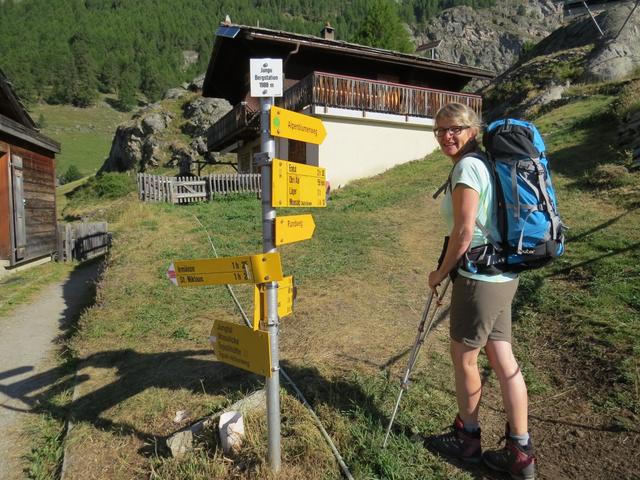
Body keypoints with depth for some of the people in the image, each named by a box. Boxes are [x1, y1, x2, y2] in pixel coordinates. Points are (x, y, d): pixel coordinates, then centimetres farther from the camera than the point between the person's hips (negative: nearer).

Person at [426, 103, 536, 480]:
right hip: (502, 275, 9)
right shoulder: (483, 162, 14)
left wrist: (440, 273, -6)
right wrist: (451, 271, 17)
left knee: (464, 358, 9)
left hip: (479, 277, -9)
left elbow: (464, 233, -19)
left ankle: (467, 438, 29)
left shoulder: (467, 167, -15)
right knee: (504, 361, 13)